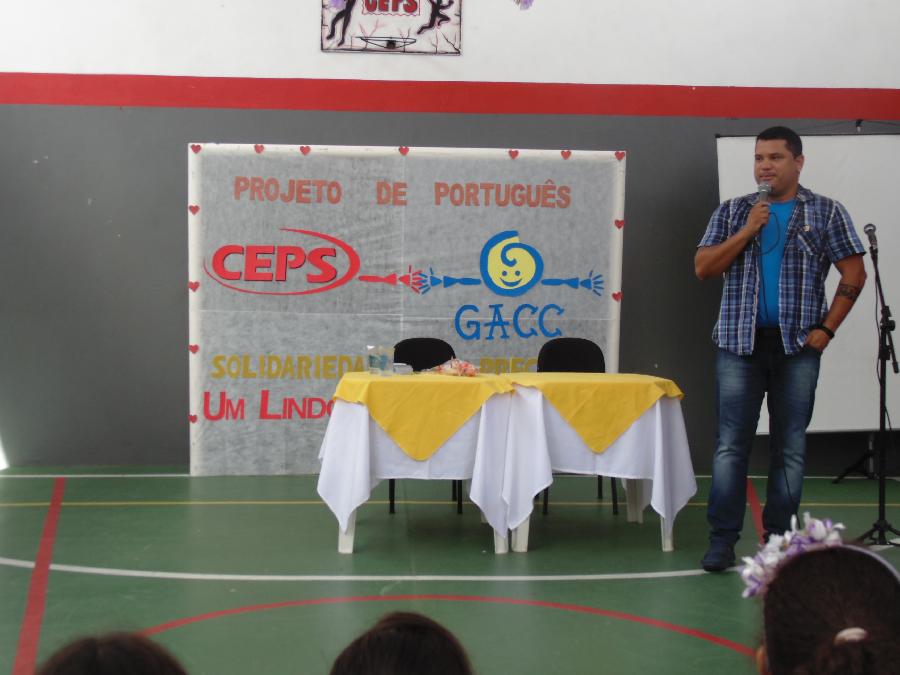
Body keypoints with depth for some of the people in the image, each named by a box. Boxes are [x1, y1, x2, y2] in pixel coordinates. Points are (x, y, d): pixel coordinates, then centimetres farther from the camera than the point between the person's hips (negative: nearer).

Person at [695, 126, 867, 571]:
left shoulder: (826, 213, 6)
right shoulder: (732, 212, 10)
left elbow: (854, 274, 4)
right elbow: (703, 268, 1)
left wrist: (826, 327, -5)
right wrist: (747, 230, -9)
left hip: (797, 346, 0)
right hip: (740, 342, 1)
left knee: (790, 446, 3)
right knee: (731, 443, -3)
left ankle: (778, 536, 12)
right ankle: (723, 538, 0)